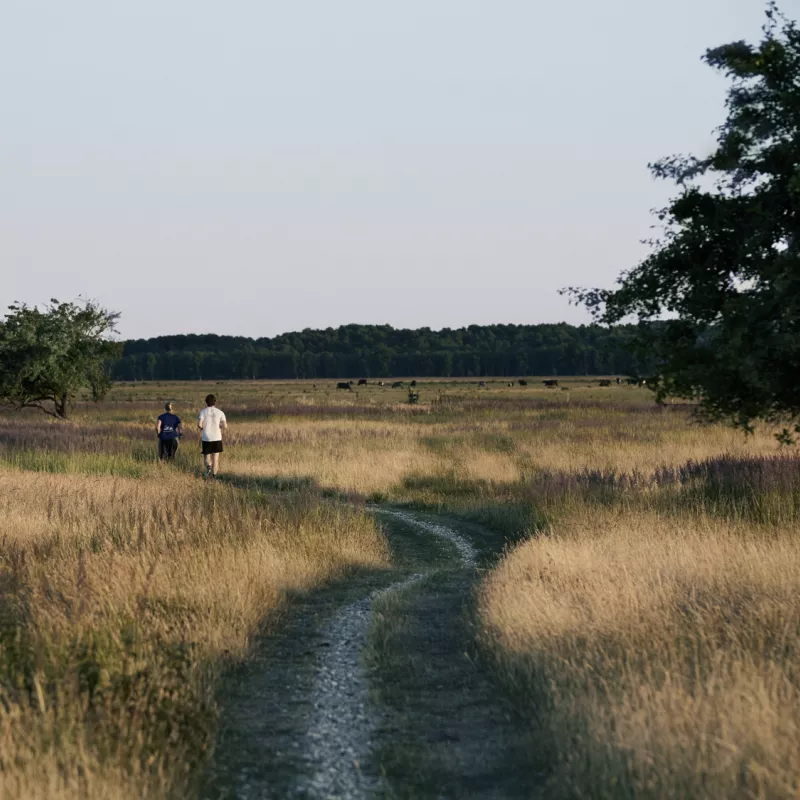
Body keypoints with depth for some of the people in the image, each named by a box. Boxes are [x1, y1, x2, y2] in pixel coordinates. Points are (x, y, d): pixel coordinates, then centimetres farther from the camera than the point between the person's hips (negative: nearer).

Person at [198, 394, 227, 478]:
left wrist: (201, 427, 9)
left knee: (206, 456, 10)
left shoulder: (203, 412, -3)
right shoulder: (220, 412, 0)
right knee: (215, 457, 10)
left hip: (206, 438, -1)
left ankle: (208, 466, -19)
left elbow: (199, 424, -13)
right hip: (217, 438, 1)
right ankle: (214, 473, 5)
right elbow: (225, 426, -5)